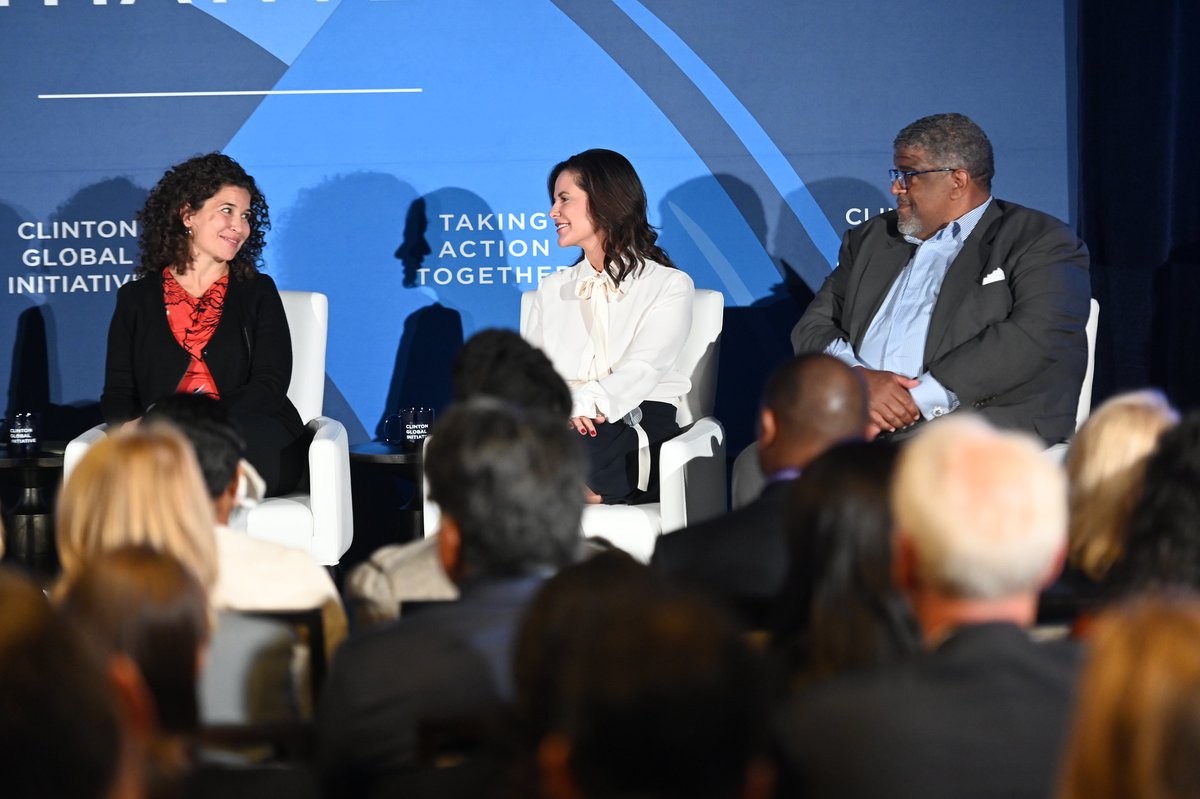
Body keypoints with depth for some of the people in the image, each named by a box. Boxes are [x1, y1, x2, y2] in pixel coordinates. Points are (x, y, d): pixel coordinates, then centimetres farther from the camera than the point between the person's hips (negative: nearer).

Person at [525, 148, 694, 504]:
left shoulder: (670, 285, 10)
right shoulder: (552, 289, 28)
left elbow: (642, 369, -6)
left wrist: (585, 405, -25)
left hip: (638, 415, -4)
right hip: (558, 420, 4)